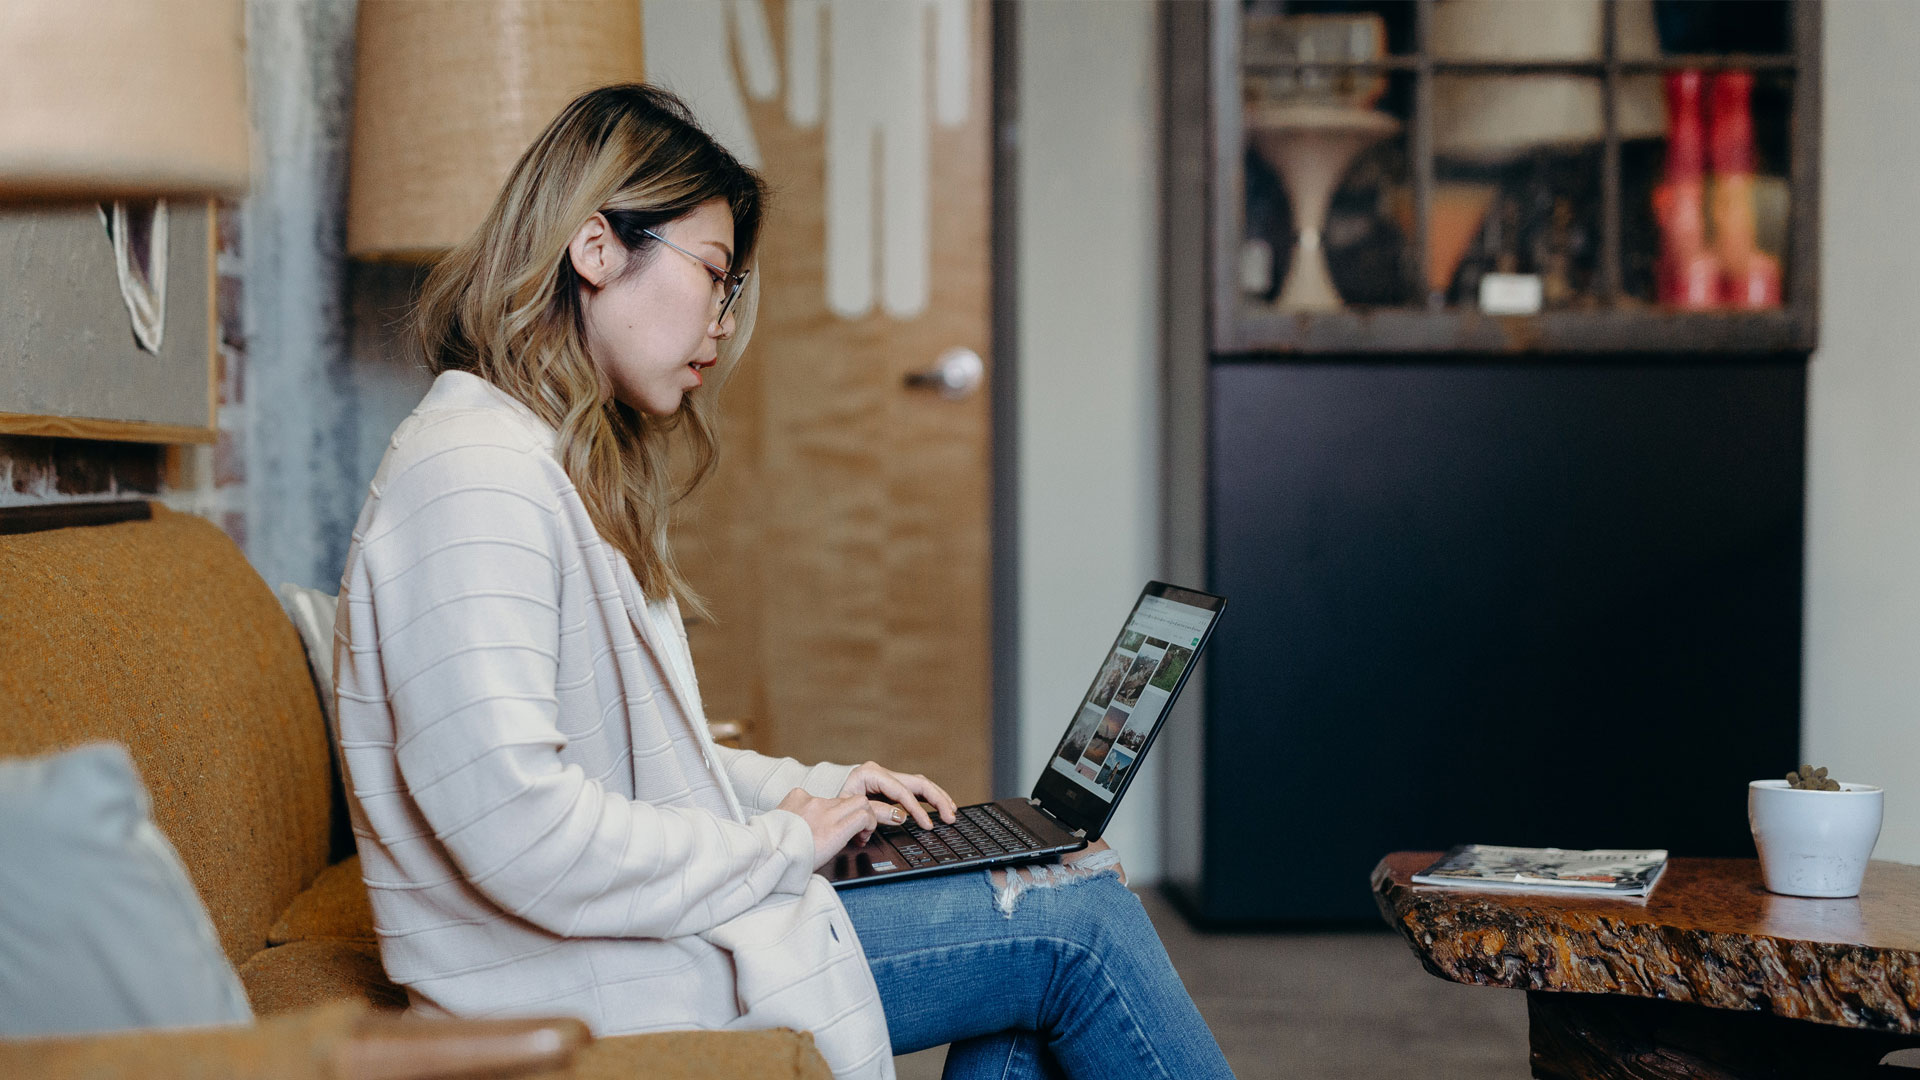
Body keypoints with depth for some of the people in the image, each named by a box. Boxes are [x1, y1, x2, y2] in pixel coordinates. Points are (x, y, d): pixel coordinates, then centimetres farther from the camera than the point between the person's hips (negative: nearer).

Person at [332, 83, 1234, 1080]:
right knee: (1076, 921, -6)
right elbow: (520, 830, -28)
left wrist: (814, 787, 11)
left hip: (653, 918, 10)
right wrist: (778, 843, -15)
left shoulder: (567, 464, 16)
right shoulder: (472, 474, -19)